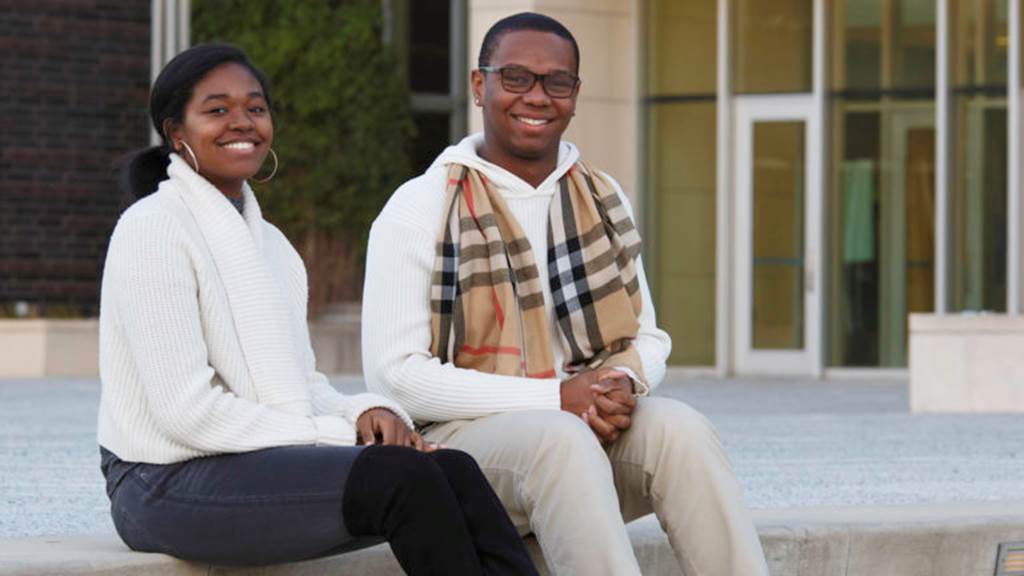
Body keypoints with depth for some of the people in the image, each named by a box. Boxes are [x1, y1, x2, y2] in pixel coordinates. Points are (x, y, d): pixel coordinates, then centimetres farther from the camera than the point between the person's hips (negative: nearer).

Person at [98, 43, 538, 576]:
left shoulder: (270, 245, 19)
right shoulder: (151, 231, -8)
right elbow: (187, 411, -16)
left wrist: (364, 413, -7)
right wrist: (342, 435, -15)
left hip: (266, 463, 8)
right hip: (170, 483, -7)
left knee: (455, 471, -17)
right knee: (405, 476, -27)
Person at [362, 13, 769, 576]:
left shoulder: (602, 198, 15)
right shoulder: (420, 208, -2)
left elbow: (648, 338, 19)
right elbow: (394, 374, -10)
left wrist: (624, 383, -9)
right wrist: (553, 399, -17)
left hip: (589, 428, 5)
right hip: (460, 434, -5)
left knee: (679, 428, -27)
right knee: (561, 440, -36)